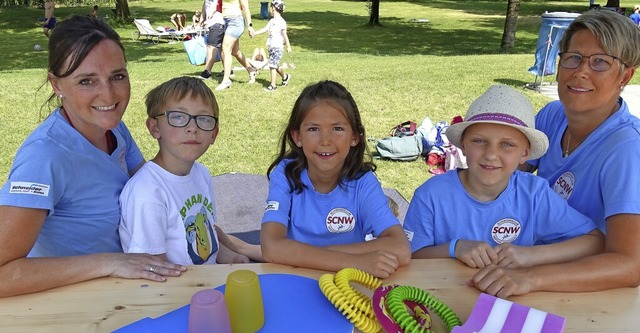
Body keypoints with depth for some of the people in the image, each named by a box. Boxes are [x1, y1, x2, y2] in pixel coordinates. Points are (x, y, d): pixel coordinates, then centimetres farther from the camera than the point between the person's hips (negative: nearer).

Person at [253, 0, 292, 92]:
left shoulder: (281, 21, -12)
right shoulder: (272, 21, 13)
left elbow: (285, 34, -12)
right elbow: (265, 29, 14)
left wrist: (288, 46, -11)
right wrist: (254, 33, 7)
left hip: (277, 47, -9)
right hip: (271, 46, 9)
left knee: (272, 65, -10)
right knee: (275, 65, 17)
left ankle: (273, 85, -5)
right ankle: (285, 77, 39)